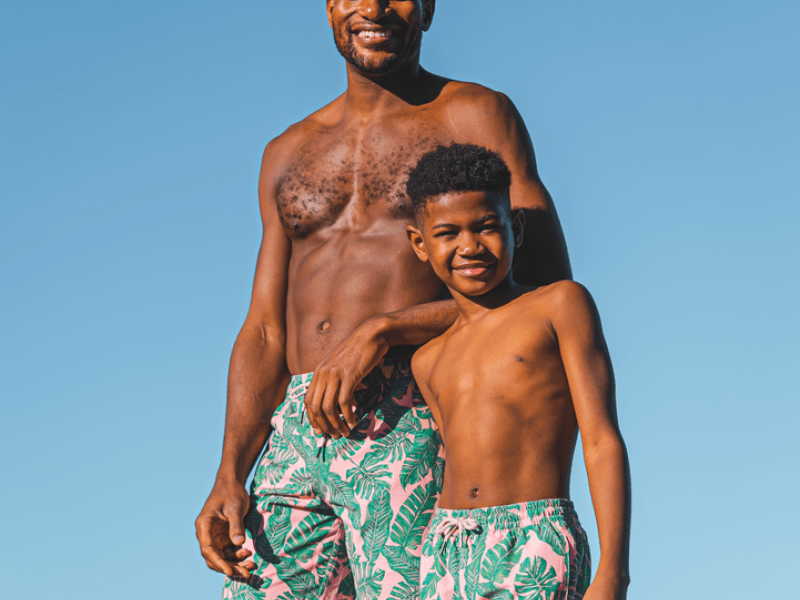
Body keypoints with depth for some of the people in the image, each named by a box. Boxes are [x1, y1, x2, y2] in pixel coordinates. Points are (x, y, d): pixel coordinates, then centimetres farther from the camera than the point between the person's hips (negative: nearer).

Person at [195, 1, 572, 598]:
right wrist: (230, 475, 4)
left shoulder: (475, 115, 7)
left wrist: (382, 332, -13)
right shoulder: (288, 154, 23)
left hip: (413, 423, -5)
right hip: (297, 433, 5)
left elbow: (546, 286, -5)